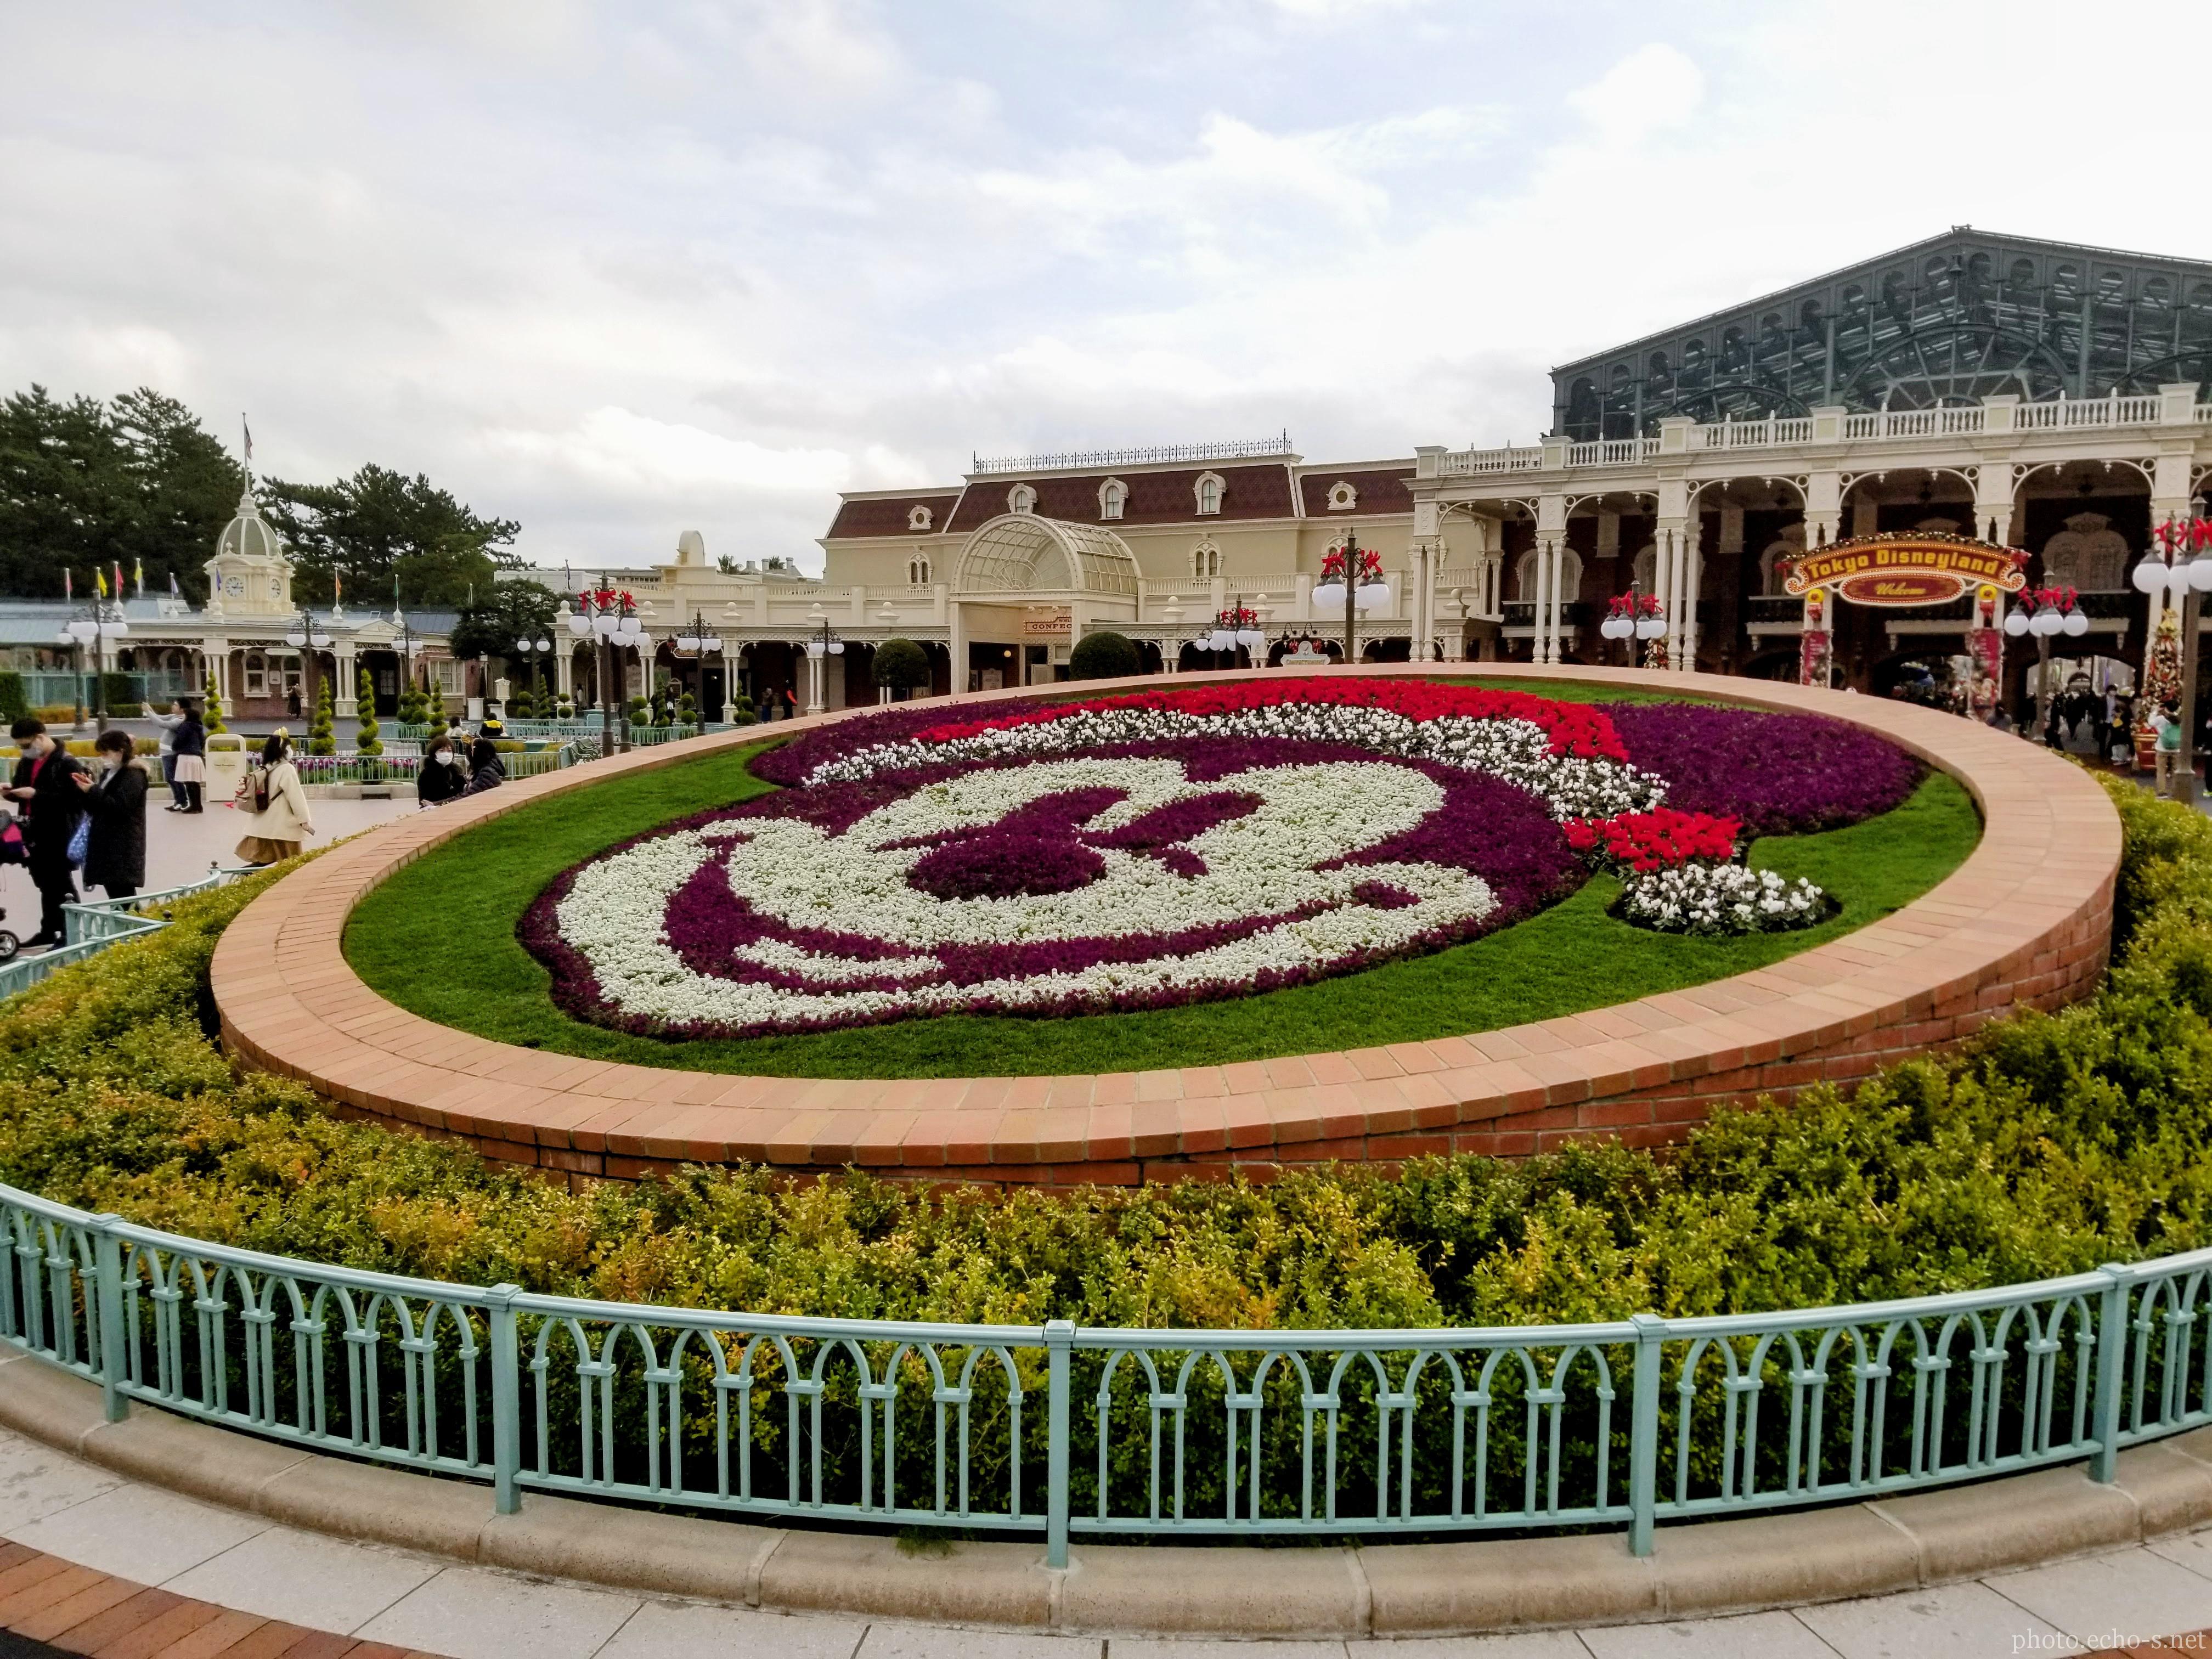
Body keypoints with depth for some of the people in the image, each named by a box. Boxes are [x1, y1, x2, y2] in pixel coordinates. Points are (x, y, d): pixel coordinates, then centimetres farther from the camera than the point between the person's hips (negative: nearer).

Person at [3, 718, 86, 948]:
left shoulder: (66, 764, -15)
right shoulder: (26, 763, 12)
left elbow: (73, 799, -21)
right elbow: (22, 793, 24)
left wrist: (36, 795, -25)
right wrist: (11, 792, 1)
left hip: (59, 836, -8)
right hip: (35, 835, 8)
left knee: (62, 885, -1)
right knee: (45, 885, 17)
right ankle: (49, 930, 27)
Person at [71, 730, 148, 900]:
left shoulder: (134, 776, -9)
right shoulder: (109, 773, 19)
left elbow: (120, 807, -21)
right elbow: (96, 809, 19)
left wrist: (94, 791, -19)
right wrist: (87, 791, 2)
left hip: (123, 851, -9)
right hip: (106, 846, 9)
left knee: (123, 898, -11)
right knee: (115, 895, 8)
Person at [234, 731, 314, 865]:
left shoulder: (262, 770, 10)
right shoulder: (287, 769, -13)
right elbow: (296, 796, -14)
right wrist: (304, 819, -11)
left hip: (264, 826, 7)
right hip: (284, 827, -7)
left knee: (262, 862, 9)